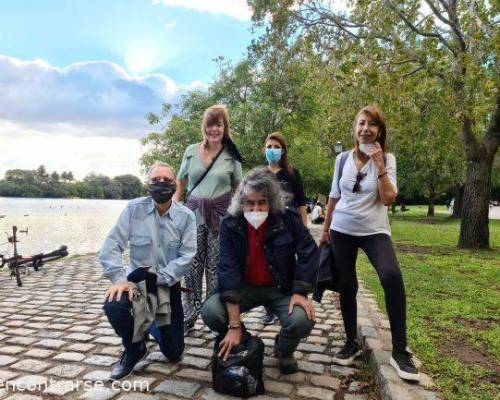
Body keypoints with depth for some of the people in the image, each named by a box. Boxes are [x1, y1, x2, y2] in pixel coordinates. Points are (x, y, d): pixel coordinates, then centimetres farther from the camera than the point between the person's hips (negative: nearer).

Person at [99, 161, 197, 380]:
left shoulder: (186, 216, -10)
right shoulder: (133, 208, -10)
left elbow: (187, 256, -16)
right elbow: (111, 245, -14)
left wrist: (158, 279, -26)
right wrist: (120, 279, -27)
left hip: (168, 285, 1)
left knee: (173, 353, 4)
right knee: (113, 305, -33)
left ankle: (154, 323, 41)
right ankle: (134, 349, 0)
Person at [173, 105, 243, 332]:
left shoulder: (232, 156, 3)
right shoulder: (191, 151, 6)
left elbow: (238, 190, 7)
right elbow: (180, 185, 13)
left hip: (221, 215, -1)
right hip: (193, 212, 1)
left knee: (216, 268, 2)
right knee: (191, 266, 3)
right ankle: (188, 317, 18)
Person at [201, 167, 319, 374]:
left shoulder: (289, 218, -18)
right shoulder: (230, 224, -17)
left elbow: (309, 253, -9)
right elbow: (228, 270, -21)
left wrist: (300, 293, -17)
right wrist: (235, 326, -24)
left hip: (281, 289, 0)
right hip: (244, 287, 1)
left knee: (303, 320, -27)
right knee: (210, 312, -22)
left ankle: (284, 351, 12)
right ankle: (242, 344, 13)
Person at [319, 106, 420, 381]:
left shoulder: (387, 159, -2)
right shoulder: (343, 158, 4)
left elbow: (389, 199, -13)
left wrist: (378, 164, -17)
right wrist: (325, 230, 14)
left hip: (374, 231, -2)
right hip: (342, 230, 3)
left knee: (391, 276, -26)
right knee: (346, 287, 6)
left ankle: (400, 351, -12)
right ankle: (351, 343, 25)